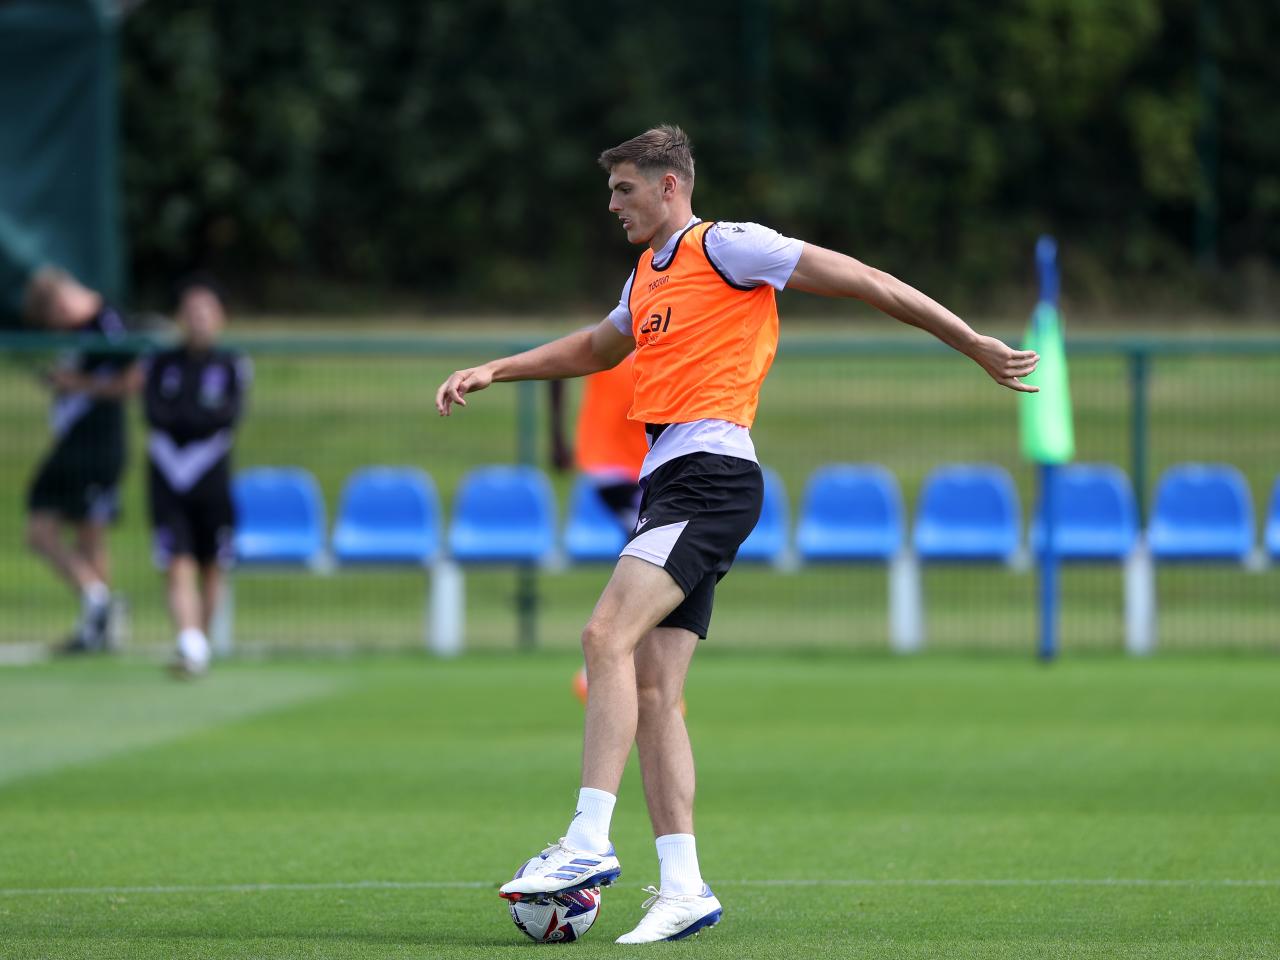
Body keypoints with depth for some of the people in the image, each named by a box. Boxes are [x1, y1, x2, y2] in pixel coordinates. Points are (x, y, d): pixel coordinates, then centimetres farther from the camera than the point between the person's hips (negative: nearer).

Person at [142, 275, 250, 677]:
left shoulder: (232, 365, 6)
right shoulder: (161, 364, 9)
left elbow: (232, 414, -9)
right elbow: (154, 413, -5)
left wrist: (180, 415, -10)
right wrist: (205, 414, -12)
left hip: (212, 479, 0)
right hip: (167, 480, 0)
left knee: (211, 569, 6)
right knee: (178, 567, -13)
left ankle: (200, 646, 19)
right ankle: (190, 646, -23)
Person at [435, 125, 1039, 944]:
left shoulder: (724, 247, -3)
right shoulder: (648, 276, 23)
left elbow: (861, 281, -3)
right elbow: (596, 348, 44)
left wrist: (974, 344, -4)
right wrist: (493, 371, 36)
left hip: (710, 472, -9)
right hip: (669, 483, 9)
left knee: (609, 636, -22)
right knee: (652, 689, 0)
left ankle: (589, 843, -27)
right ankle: (683, 885, -1)